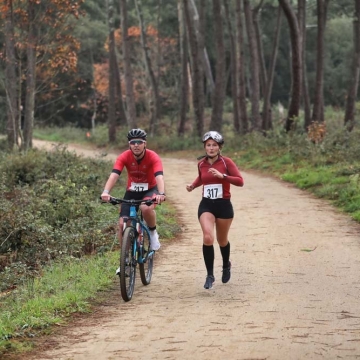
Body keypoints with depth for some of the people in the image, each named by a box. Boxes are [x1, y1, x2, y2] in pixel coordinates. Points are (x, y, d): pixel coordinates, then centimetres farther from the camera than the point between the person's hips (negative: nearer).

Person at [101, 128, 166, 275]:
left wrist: (161, 194, -58)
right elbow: (114, 175, -33)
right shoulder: (124, 157, -20)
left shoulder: (153, 157, -24)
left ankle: (153, 233, -5)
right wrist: (106, 192, -51)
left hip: (150, 190, -2)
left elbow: (159, 176, -38)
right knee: (122, 223, -12)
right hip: (132, 191, 2)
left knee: (146, 208, -36)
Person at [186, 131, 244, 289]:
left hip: (223, 205, -2)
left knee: (222, 240, 15)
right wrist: (192, 185, 5)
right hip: (206, 205, 2)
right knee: (207, 237, -20)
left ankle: (226, 265, 47)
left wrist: (222, 176, -27)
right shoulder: (201, 163, 3)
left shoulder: (226, 162, -8)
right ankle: (210, 275, -12)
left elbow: (240, 181, -15)